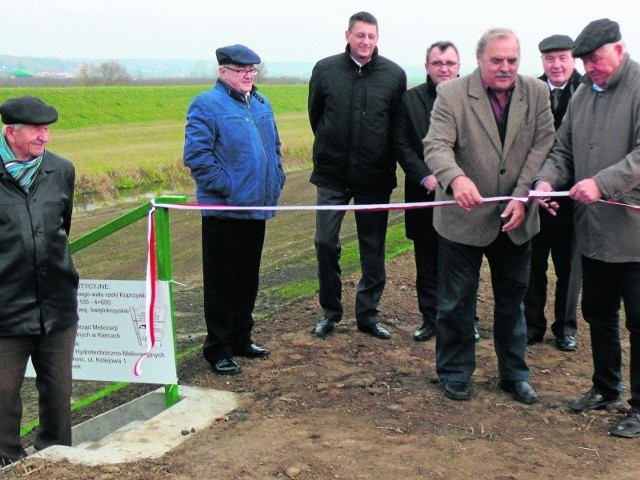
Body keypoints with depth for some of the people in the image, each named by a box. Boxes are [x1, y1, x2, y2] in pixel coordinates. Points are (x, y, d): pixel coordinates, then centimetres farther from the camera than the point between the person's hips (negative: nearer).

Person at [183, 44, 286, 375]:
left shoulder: (261, 104, 14)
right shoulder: (206, 105, -9)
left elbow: (274, 146, 23)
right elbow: (196, 155, -17)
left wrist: (276, 179, 10)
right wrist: (226, 187, -19)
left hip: (257, 208, 7)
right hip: (224, 210, -7)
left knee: (248, 279, 16)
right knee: (221, 282, 0)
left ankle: (241, 339, 29)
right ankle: (218, 348, 10)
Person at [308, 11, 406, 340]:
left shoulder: (394, 75, -3)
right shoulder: (325, 70, -1)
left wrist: (379, 154, 9)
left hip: (375, 177, 0)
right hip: (332, 176, 0)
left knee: (373, 248, 7)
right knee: (326, 242, -1)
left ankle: (368, 313, 20)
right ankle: (330, 310, 16)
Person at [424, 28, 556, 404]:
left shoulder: (537, 93, 0)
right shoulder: (451, 94, -10)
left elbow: (543, 146, -5)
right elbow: (437, 145, -19)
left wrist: (522, 196, -17)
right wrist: (456, 178, -40)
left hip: (516, 220, 3)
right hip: (464, 217, -3)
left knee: (513, 301, 16)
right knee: (457, 302, 9)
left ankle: (515, 373, 32)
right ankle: (456, 373, 27)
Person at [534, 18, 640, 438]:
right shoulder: (584, 94, 11)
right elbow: (564, 149, 14)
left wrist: (602, 183, -30)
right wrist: (547, 179, -5)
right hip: (593, 230, 8)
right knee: (598, 313, 19)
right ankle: (606, 388, 36)